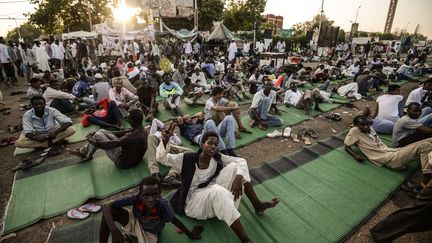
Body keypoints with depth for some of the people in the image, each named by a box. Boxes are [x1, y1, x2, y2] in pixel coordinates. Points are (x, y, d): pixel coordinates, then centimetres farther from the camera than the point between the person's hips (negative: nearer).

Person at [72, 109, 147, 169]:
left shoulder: (132, 137, -35)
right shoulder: (142, 131, -7)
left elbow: (108, 145, -25)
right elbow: (121, 133, 3)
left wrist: (91, 141, -6)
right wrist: (96, 132, 6)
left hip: (123, 162, -8)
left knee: (98, 135, -4)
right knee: (101, 131, 6)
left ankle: (86, 155, 20)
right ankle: (83, 151, 23)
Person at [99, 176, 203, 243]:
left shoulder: (163, 205, -39)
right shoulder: (136, 199, -35)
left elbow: (174, 220, -20)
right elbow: (106, 206, -33)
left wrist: (190, 234, -6)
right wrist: (114, 230, -45)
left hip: (149, 233, 0)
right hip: (135, 222, 1)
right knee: (109, 212, -26)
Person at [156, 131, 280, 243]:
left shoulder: (218, 158, -6)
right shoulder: (187, 159, -14)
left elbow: (241, 161, -9)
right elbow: (161, 158, -13)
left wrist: (238, 178, -29)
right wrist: (164, 141, -32)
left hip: (214, 197, 4)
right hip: (193, 202, -4)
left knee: (234, 167, -15)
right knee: (217, 191, -40)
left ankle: (258, 206, -6)